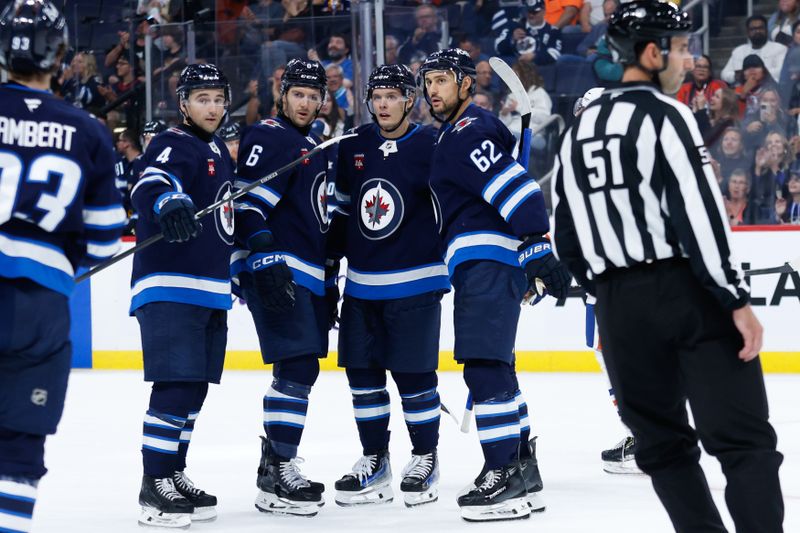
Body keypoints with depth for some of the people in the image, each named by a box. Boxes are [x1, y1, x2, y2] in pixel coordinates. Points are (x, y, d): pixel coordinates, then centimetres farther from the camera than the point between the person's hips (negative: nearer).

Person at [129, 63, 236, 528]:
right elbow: (150, 186, -31)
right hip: (170, 286, -9)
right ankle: (155, 489, -12)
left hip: (211, 291, 9)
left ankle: (174, 476, 21)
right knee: (175, 385, -14)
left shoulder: (219, 153, 19)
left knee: (195, 389, 11)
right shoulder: (173, 145, -9)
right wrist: (169, 201, -53)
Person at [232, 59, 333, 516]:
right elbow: (249, 203, -18)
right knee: (296, 367, -16)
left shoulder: (315, 148, 23)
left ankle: (277, 464, 23)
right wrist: (266, 260, -27)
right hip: (275, 269, -10)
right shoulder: (268, 138, -8)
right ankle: (277, 479, -15)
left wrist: (329, 284, 27)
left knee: (302, 370, 13)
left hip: (307, 274, 10)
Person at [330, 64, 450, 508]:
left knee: (414, 374, -1)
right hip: (361, 284, 5)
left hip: (415, 283, -5)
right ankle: (375, 462, 19)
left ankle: (425, 459, 14)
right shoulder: (353, 147, 6)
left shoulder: (431, 146, -9)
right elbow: (341, 205, 17)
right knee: (363, 373, 7)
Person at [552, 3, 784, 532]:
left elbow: (566, 234, 16)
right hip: (688, 290, -6)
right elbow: (699, 215, -17)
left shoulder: (580, 129, 13)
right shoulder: (664, 115, -8)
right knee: (743, 437, -6)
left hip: (619, 306, 6)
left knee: (663, 441, 13)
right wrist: (738, 299, -15)